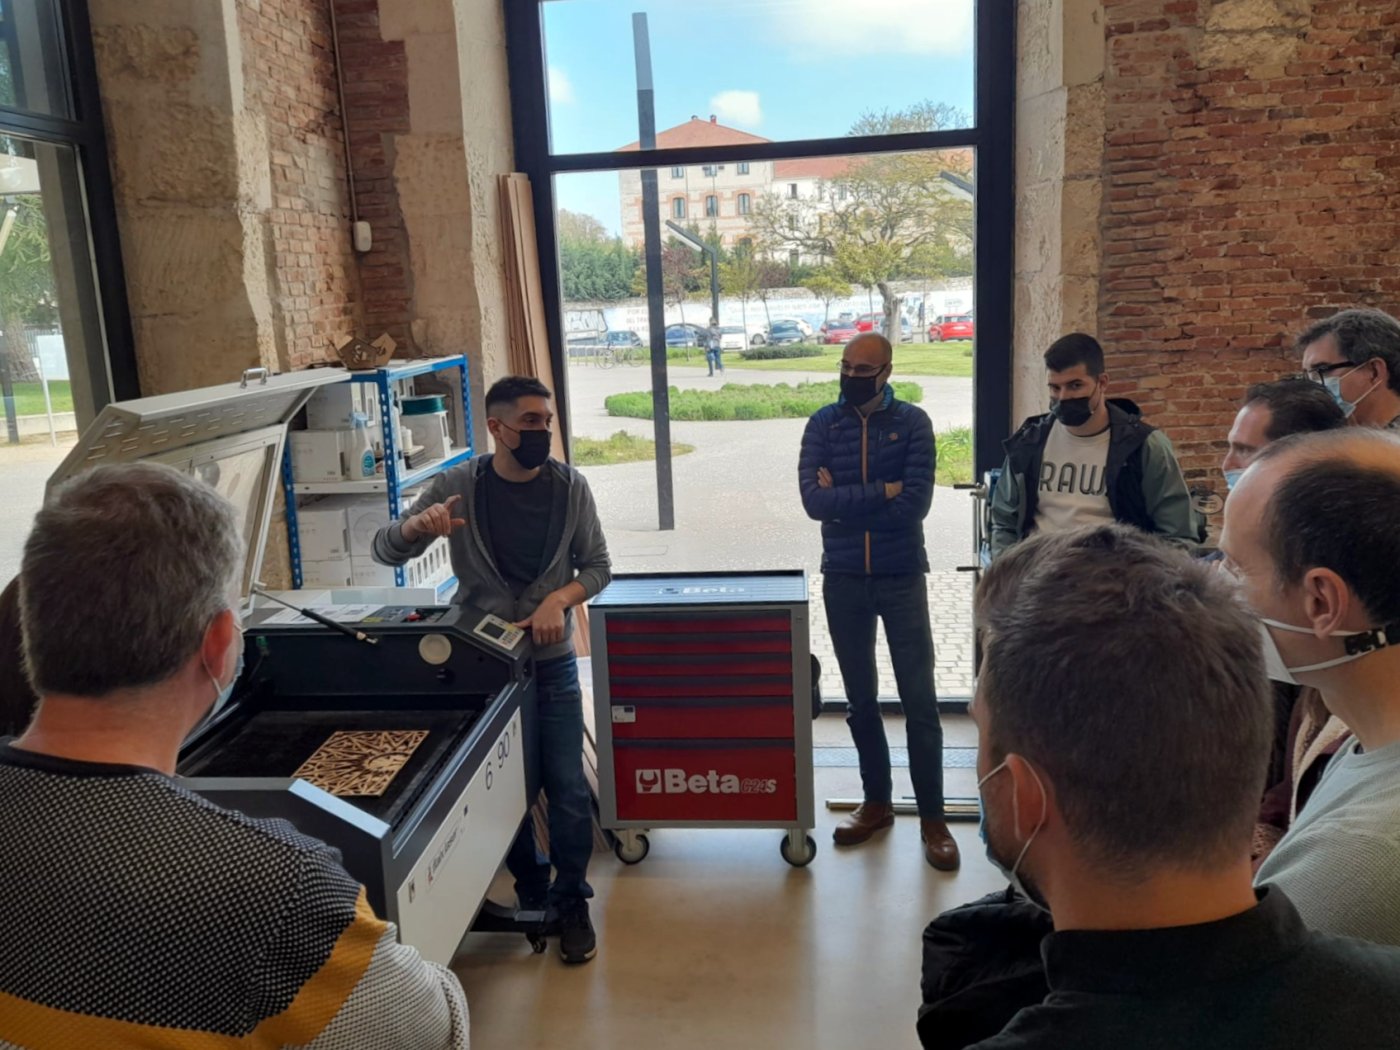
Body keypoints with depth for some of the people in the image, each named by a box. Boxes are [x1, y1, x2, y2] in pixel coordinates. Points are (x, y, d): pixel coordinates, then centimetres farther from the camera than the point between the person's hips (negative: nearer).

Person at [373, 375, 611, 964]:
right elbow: (386, 552, -7)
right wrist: (418, 523, -30)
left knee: (567, 789, 1)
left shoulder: (568, 486, -5)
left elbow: (598, 566, 2)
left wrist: (560, 598, -19)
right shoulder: (458, 487, -7)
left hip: (551, 662, 0)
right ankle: (530, 894, 34)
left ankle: (571, 904, 21)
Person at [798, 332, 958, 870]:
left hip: (901, 578, -2)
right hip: (843, 580, 3)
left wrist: (845, 498, -12)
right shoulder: (822, 425, 1)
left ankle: (932, 817, 14)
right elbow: (813, 501, -13)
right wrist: (880, 491, -15)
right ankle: (876, 802, 29)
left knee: (919, 700, 2)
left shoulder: (912, 423, -4)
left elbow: (915, 504, -16)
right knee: (860, 699, 13)